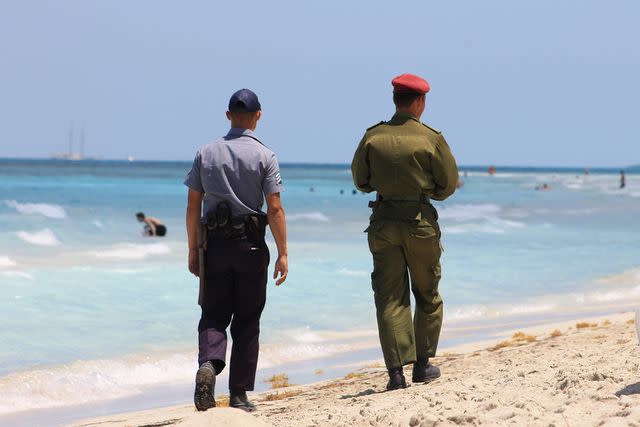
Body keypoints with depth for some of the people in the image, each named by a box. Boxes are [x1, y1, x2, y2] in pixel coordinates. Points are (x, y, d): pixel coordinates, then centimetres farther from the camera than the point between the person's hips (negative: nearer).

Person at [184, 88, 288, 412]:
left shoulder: (206, 153, 4)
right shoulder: (264, 156, -4)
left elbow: (193, 206, 4)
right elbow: (275, 209, -9)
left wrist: (193, 250, 10)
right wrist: (283, 254, -5)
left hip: (214, 243, 2)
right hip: (251, 245, -2)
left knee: (214, 314, 7)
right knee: (247, 321, 7)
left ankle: (208, 363, -23)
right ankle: (239, 394, 7)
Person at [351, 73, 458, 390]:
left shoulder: (373, 137, -1)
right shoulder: (431, 139, -8)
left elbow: (361, 181, 7)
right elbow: (448, 185, -2)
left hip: (383, 221, 2)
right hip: (421, 222, -2)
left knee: (389, 299, 3)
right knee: (428, 296, 15)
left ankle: (396, 371, -5)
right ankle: (422, 365, 18)